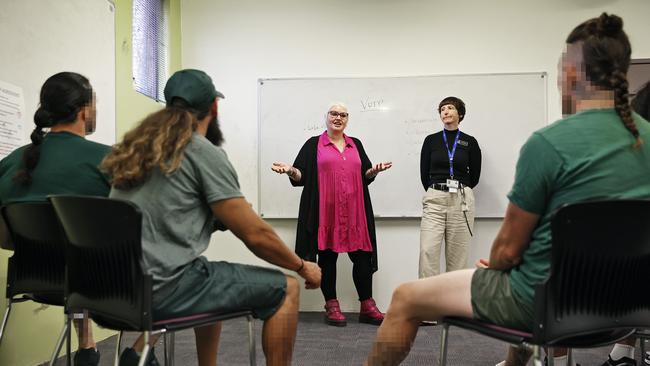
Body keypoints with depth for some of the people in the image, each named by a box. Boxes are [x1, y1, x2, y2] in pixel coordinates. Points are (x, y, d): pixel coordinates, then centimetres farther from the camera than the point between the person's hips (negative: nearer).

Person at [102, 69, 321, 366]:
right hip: (165, 287, -9)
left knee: (212, 278, 33)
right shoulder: (205, 152, -9)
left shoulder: (138, 147, 13)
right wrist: (303, 267, 6)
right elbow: (256, 235, -10)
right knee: (285, 289, 2)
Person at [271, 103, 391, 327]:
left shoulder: (356, 145, 18)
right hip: (326, 211, -3)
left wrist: (374, 171, -3)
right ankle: (332, 307, 12)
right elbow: (301, 175, 2)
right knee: (327, 256, 2)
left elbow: (365, 175, 18)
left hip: (354, 211, 3)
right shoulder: (314, 145, 8)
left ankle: (367, 307, 10)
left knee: (361, 256, 1)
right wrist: (290, 170, -18)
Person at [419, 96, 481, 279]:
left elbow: (474, 176, 10)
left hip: (462, 201, 0)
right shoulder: (431, 140, 7)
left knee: (458, 255, 3)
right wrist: (437, 192, 12)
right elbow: (424, 174, 9)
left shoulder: (470, 142, 6)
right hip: (435, 200, 0)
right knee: (427, 251, -9)